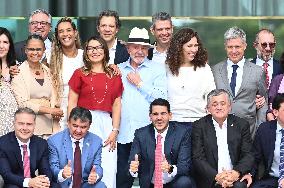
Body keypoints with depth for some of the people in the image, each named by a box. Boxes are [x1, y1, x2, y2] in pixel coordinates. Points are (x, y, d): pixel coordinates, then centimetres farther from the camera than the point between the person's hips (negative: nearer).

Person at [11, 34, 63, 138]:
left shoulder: (47, 70, 15)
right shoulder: (19, 72, -2)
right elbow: (22, 103, -9)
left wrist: (55, 113, -3)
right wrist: (49, 110, -12)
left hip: (48, 125, 5)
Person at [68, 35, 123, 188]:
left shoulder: (114, 76, 13)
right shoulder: (80, 74, 7)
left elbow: (116, 105, 11)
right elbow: (72, 104, 4)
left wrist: (115, 130, 2)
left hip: (106, 124, 2)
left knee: (108, 171, -6)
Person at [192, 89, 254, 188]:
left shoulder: (241, 124, 10)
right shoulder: (199, 126, 5)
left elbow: (248, 155, 5)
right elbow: (198, 158, -2)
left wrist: (237, 172, -16)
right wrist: (216, 176, -17)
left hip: (235, 177, 2)